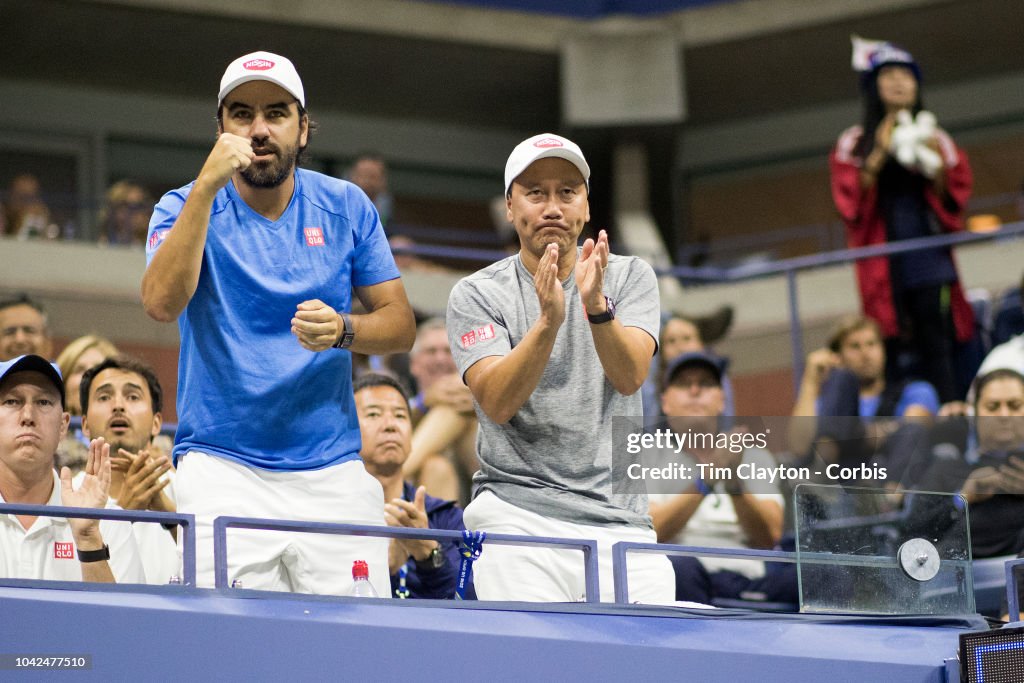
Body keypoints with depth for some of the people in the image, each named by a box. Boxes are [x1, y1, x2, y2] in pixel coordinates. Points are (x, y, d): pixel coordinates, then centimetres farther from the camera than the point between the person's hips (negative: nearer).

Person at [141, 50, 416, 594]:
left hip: (333, 468, 2)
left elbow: (400, 323, 9)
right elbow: (162, 303, -17)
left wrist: (343, 331, -13)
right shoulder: (188, 207, 2)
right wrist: (207, 186, -21)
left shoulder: (346, 207, 8)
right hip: (221, 471, -2)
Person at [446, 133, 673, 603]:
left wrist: (596, 306, -27)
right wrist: (549, 321, -25)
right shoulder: (476, 295, 3)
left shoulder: (629, 277, 8)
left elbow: (629, 378, -9)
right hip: (518, 513, -2)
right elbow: (498, 404, -12)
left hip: (622, 522, 2)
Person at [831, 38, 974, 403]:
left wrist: (935, 163, -7)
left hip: (929, 260, 1)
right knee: (892, 351, -8)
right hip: (885, 265, -1)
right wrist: (879, 156, -9)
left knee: (937, 350, -8)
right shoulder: (855, 143, 10)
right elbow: (851, 203, -2)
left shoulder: (936, 138, 15)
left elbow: (954, 201, 10)